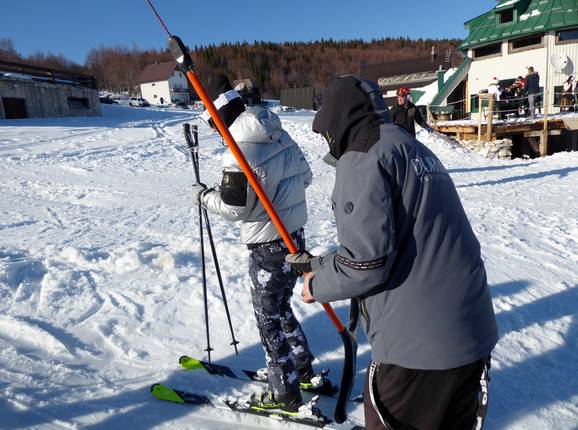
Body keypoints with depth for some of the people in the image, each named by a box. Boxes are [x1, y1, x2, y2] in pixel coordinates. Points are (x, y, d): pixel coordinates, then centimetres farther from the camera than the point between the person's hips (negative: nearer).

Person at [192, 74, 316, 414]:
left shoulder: (239, 150, -21)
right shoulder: (282, 135, 3)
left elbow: (232, 208, -17)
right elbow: (305, 177, 13)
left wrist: (204, 195, 0)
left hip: (268, 245, -8)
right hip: (295, 236, 8)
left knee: (269, 317, 8)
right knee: (281, 306, 25)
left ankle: (286, 394, 22)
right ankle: (303, 366, 40)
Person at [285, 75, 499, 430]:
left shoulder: (362, 156, -12)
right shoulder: (415, 149, 17)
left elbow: (368, 258, -21)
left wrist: (318, 285, -1)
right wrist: (321, 264, 19)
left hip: (418, 347, -9)